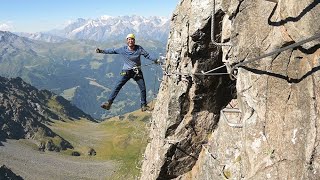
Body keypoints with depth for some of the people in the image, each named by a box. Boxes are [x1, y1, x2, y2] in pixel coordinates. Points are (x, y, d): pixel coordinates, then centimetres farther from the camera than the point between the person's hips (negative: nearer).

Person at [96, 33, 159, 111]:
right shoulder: (123, 49, -6)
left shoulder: (139, 49, -6)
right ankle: (109, 103, -8)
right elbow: (112, 50, 2)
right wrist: (101, 51, 2)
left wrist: (155, 60, -11)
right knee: (117, 86, -11)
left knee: (143, 88, 2)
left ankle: (144, 105, 17)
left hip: (137, 72, 1)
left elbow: (147, 55, -2)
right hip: (126, 72, -1)